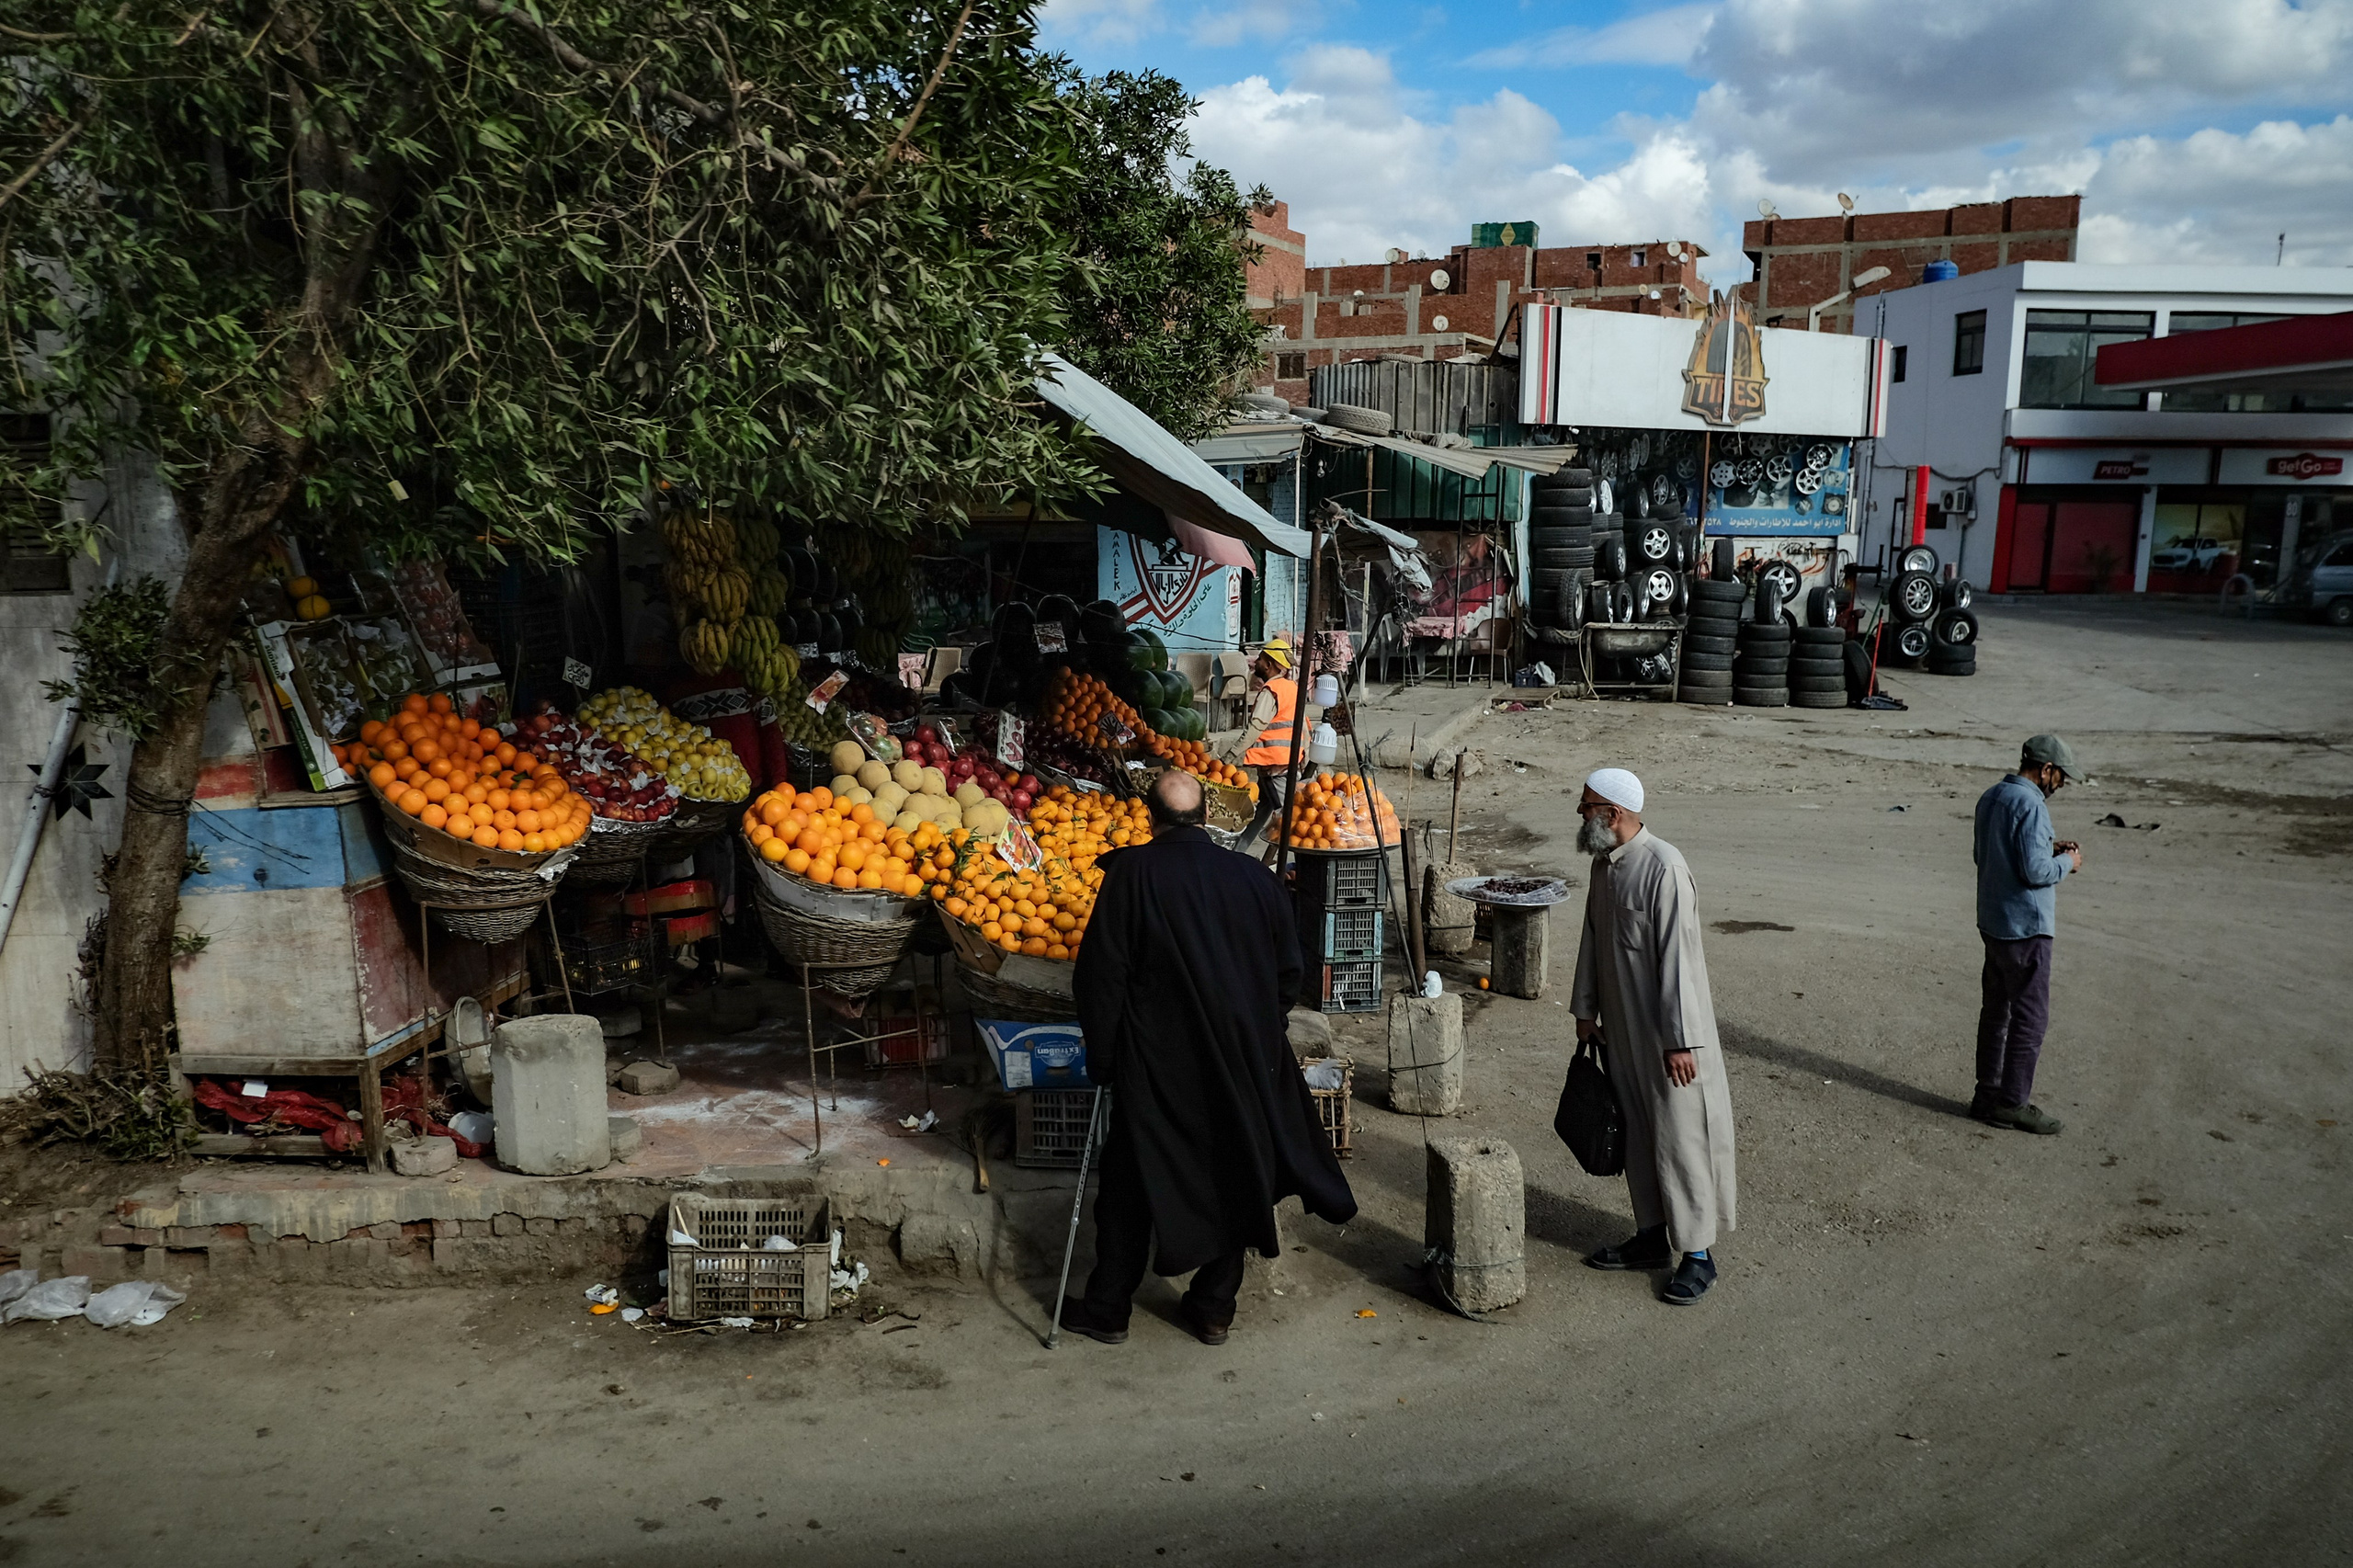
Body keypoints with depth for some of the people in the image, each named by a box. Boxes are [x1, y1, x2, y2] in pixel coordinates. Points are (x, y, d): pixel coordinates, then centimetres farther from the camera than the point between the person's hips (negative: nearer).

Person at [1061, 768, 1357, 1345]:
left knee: (1133, 1185, 11)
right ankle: (1213, 1309, 25)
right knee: (1233, 1178, 16)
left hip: (1156, 1063, -2)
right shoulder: (1256, 879, -3)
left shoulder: (1131, 874, -13)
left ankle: (1107, 1310, 22)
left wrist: (1102, 1056, 0)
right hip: (1245, 1061, 3)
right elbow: (1288, 975, 6)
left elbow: (1100, 974, -11)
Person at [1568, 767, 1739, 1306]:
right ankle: (1651, 1235, 30)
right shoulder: (1604, 864, 6)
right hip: (1621, 1029, 8)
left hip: (1666, 1031, -8)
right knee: (1636, 1133, 16)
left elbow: (1677, 957, -23)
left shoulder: (1663, 868, -22)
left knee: (1679, 1135, 0)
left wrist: (1680, 1040, -22)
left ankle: (1698, 1254, 11)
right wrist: (1585, 1010, 20)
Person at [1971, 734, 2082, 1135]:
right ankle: (2012, 1103, 5)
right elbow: (2034, 871, -24)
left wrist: (2049, 850, 15)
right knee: (2030, 1017, -1)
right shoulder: (2029, 805, -20)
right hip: (2025, 927, -10)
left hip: (1992, 922, 10)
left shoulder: (1991, 798, 9)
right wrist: (2066, 862, -4)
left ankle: (1988, 1094, 23)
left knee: (1996, 1010, 16)